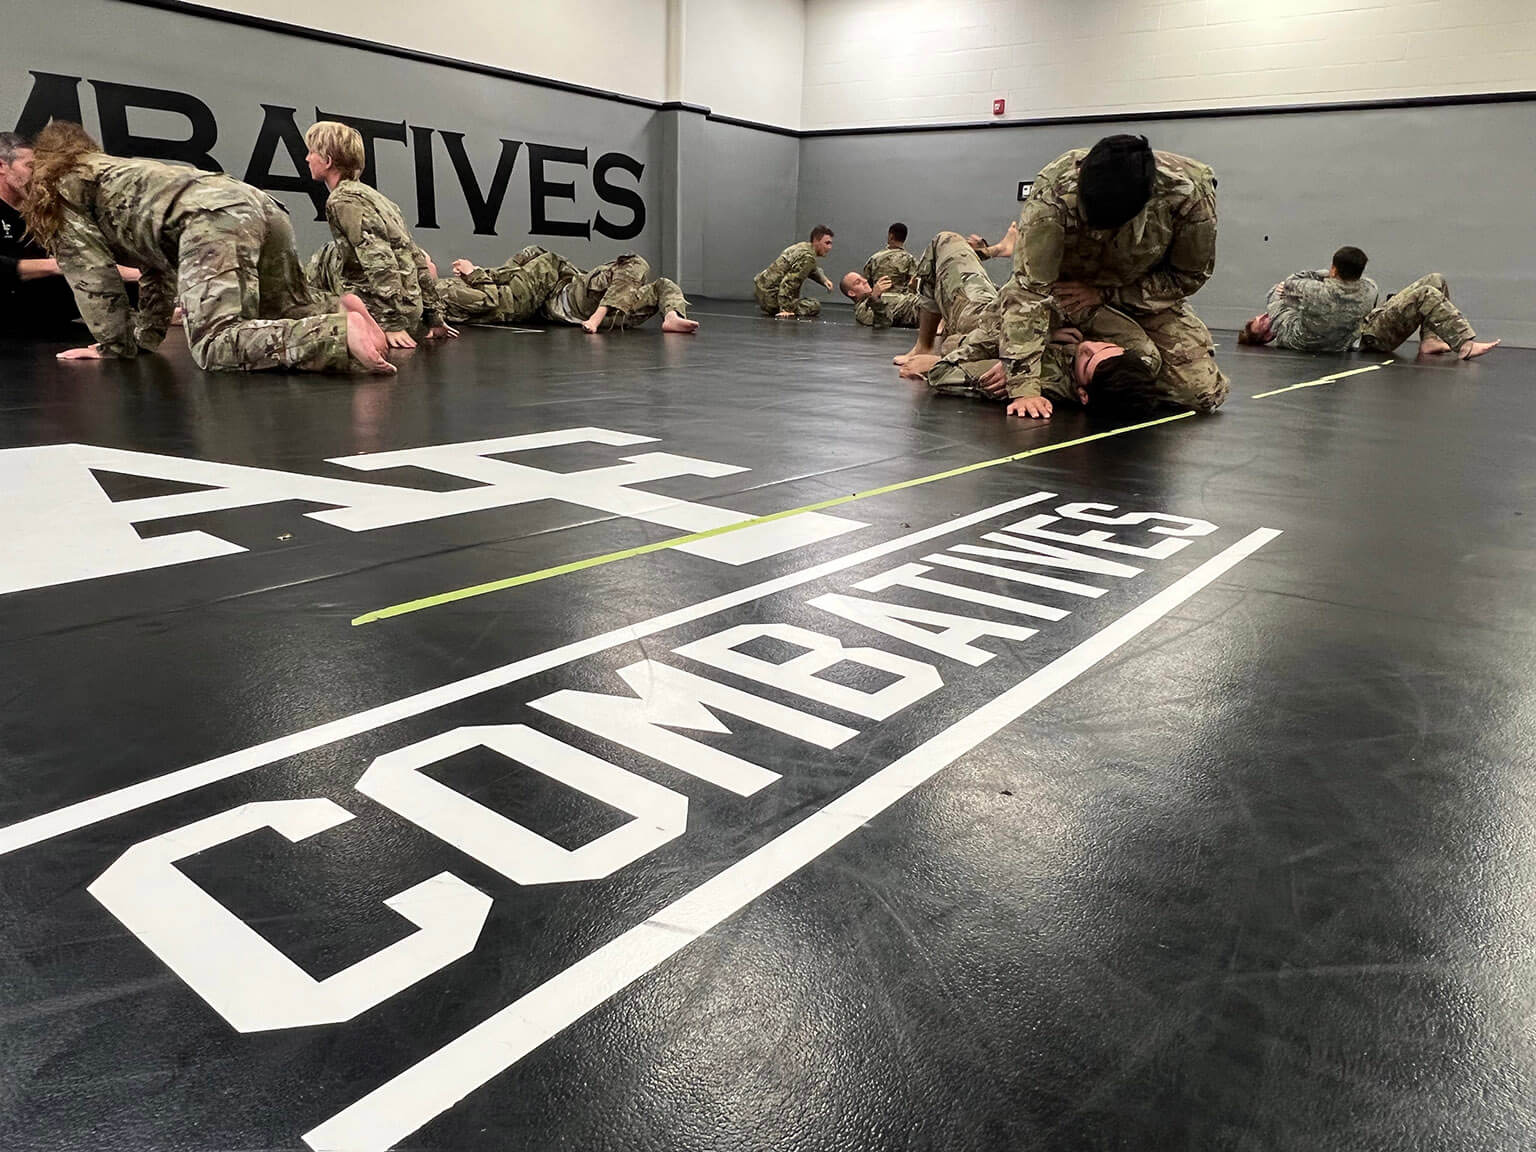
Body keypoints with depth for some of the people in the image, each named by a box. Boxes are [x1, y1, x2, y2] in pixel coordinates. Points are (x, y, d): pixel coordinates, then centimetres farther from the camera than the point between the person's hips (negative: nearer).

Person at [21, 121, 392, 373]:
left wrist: (116, 343, 17)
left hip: (211, 219, -8)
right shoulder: (121, 169, 43)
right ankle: (341, 318, -14)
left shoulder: (62, 187, 20)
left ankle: (343, 335, -42)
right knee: (294, 319, 19)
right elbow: (158, 265, 40)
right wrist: (146, 335, 39)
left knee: (216, 343, -22)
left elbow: (93, 273, 10)